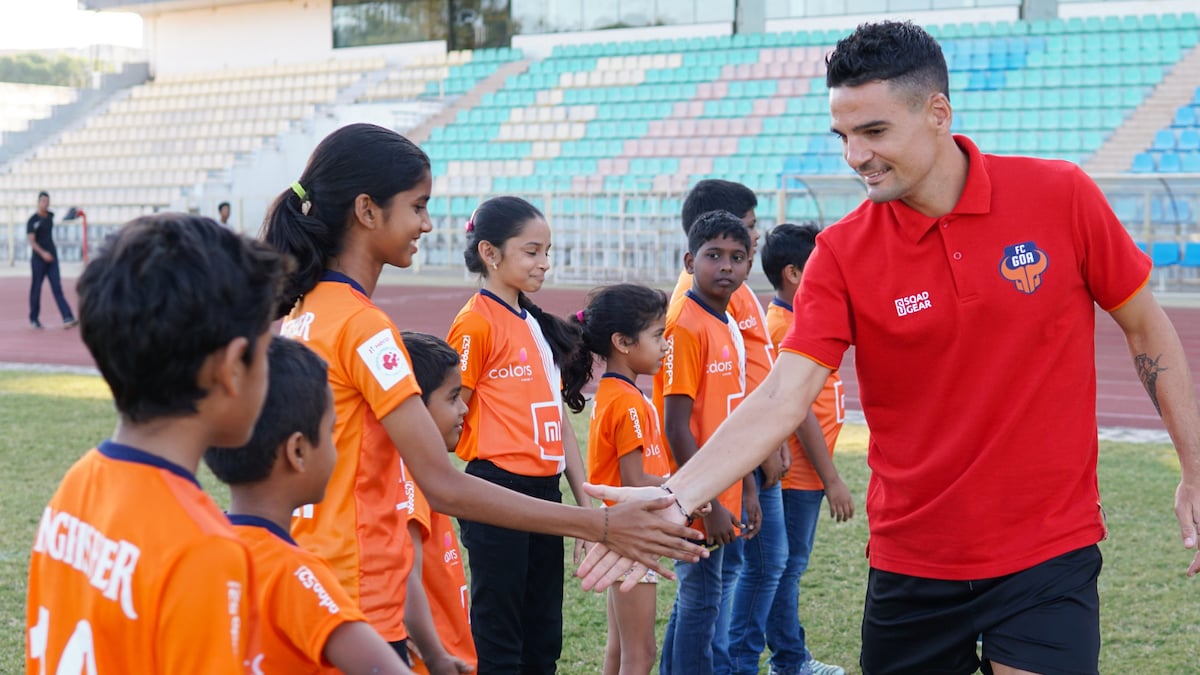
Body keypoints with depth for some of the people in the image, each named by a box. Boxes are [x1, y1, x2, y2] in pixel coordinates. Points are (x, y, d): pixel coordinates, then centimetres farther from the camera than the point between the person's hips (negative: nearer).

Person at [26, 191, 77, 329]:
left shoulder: (50, 216, 8)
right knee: (36, 288, 4)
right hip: (38, 259, -5)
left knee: (57, 288, -4)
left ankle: (67, 318, -15)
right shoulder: (33, 220, -9)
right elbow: (32, 241, -16)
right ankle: (33, 319, 18)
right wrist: (43, 253, -28)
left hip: (52, 258, 5)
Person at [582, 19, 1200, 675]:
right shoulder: (841, 254, -8)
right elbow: (780, 398, -15)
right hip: (909, 564, 1)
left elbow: (1146, 328, 4)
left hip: (1051, 553, -1)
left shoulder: (1062, 196, -8)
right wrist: (670, 499, -27)